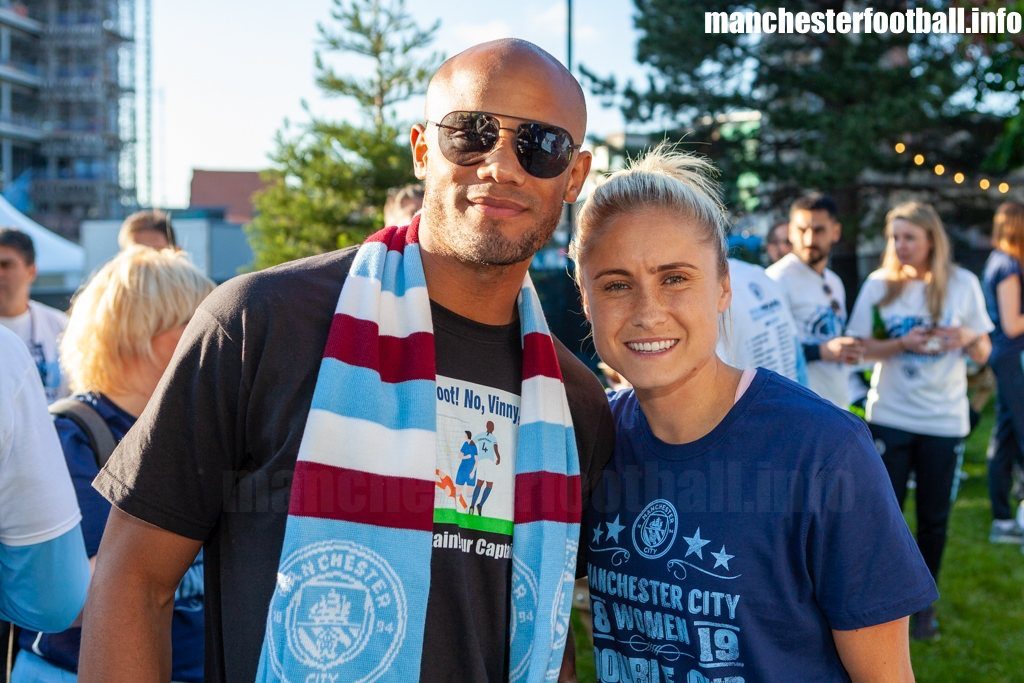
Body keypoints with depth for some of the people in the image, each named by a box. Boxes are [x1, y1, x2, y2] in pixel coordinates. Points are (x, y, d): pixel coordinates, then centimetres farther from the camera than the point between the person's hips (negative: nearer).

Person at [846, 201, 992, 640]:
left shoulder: (963, 284, -1)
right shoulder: (879, 284, -2)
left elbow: (983, 355, 4)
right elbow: (862, 347, -3)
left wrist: (969, 338, -18)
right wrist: (903, 344, -21)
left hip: (944, 419, 1)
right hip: (889, 417, -1)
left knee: (934, 518, 9)